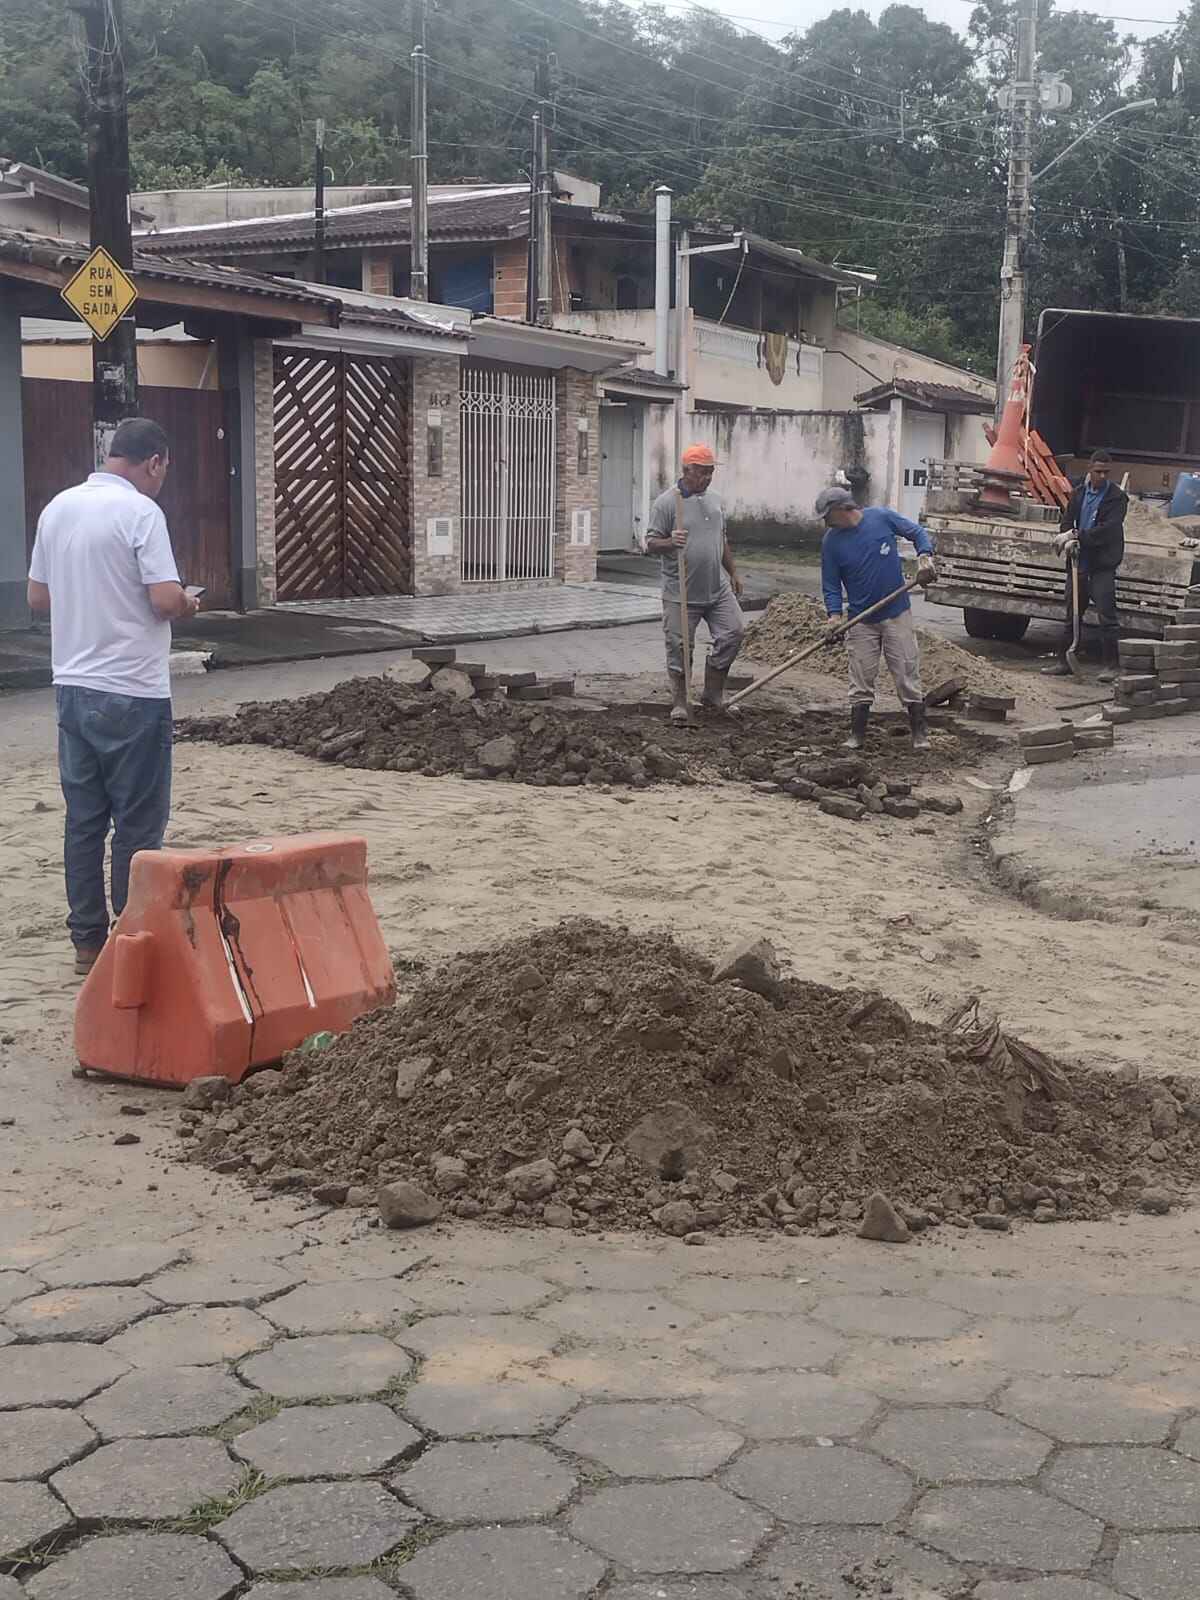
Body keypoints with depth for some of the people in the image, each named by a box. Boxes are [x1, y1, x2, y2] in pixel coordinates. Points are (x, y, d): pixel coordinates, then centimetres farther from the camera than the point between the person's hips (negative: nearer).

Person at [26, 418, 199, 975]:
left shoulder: (58, 507, 8)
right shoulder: (140, 511, -13)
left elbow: (37, 598, 14)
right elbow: (166, 600, -20)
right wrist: (188, 604, 1)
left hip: (73, 687, 7)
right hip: (131, 693, -7)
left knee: (83, 818, 12)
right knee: (138, 824, 2)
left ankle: (88, 940, 17)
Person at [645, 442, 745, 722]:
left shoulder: (713, 499, 12)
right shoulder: (666, 503, -8)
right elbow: (651, 543, -10)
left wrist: (733, 573, 23)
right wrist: (670, 543, -29)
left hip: (718, 588, 6)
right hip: (681, 594, -6)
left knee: (733, 631, -1)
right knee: (679, 648, 0)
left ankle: (713, 694, 13)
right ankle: (679, 704, 12)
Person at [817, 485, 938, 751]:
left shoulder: (882, 517, -7)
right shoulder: (831, 541, -4)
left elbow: (918, 532, 5)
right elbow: (830, 584, 0)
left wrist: (924, 557, -14)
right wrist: (835, 614, -15)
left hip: (897, 613, -1)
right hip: (861, 620, 1)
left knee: (908, 676, 1)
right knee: (861, 681, 4)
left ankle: (920, 734, 9)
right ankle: (857, 735, 15)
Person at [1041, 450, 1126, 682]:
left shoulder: (1117, 497, -6)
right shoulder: (1079, 493, 10)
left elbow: (1108, 529, -16)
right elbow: (1067, 520, 7)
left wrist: (1076, 536, -20)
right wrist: (1069, 539, -14)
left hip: (1103, 565, -5)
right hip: (1079, 562, 5)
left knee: (1107, 615, -8)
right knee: (1072, 615, 12)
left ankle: (1110, 665, -3)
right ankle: (1064, 662, 20)